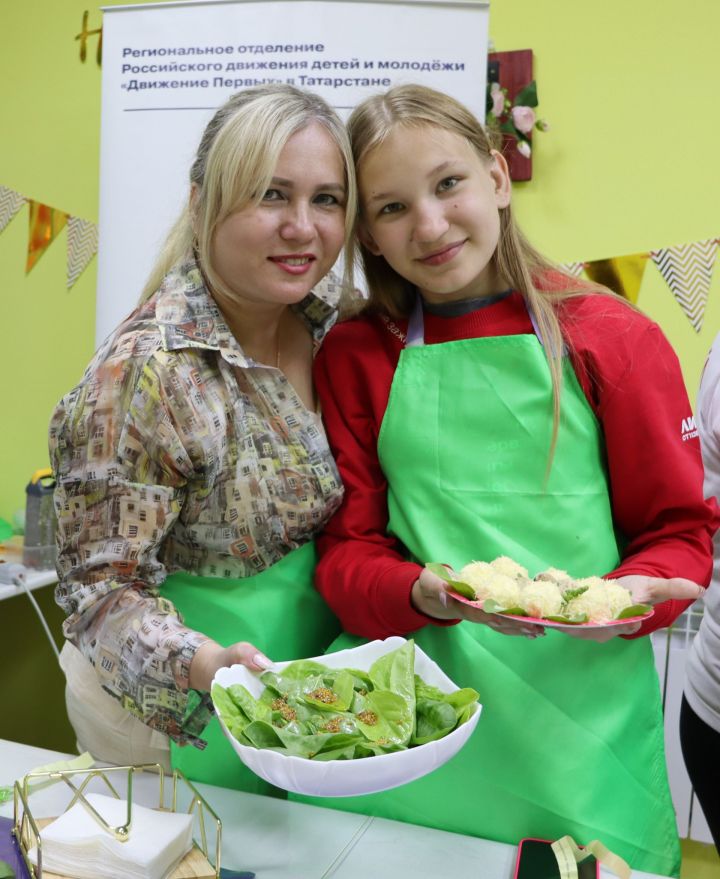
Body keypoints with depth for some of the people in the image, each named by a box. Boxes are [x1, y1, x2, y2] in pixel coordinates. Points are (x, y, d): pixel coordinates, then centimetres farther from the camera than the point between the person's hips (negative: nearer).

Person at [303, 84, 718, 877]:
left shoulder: (616, 341, -2)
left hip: (577, 713, 0)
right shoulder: (353, 357, 2)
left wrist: (628, 598, -18)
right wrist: (429, 595, -20)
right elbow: (344, 550, 0)